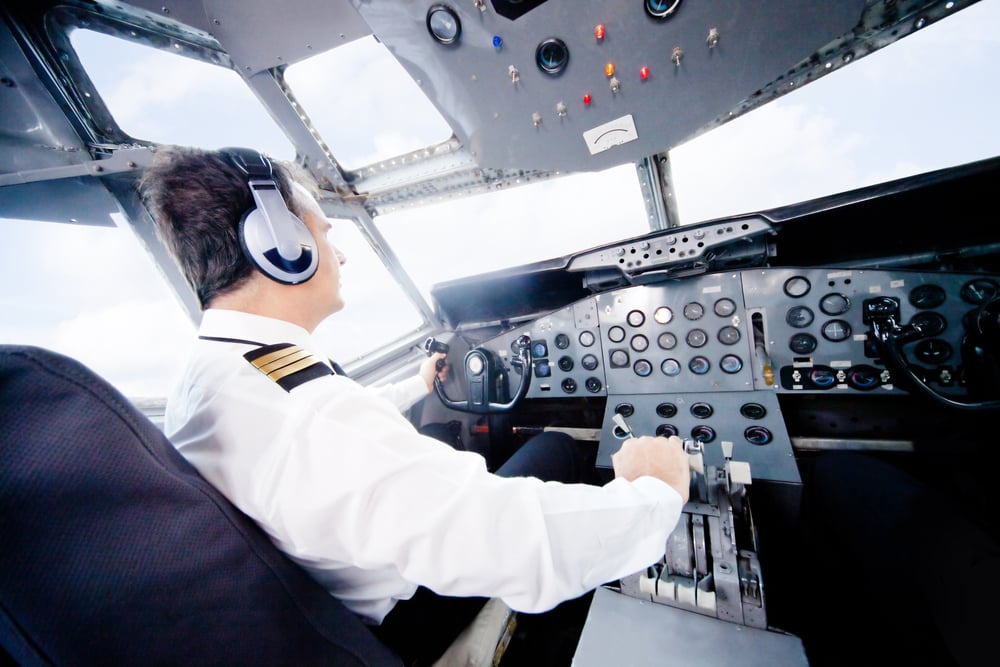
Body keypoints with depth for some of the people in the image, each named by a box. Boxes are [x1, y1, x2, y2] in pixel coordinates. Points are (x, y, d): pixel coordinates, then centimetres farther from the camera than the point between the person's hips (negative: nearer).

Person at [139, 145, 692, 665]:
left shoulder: (202, 383, -6)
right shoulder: (312, 420, -41)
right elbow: (532, 546, -41)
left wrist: (416, 387, 22)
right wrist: (656, 491, -21)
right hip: (407, 616, -7)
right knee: (556, 448, -2)